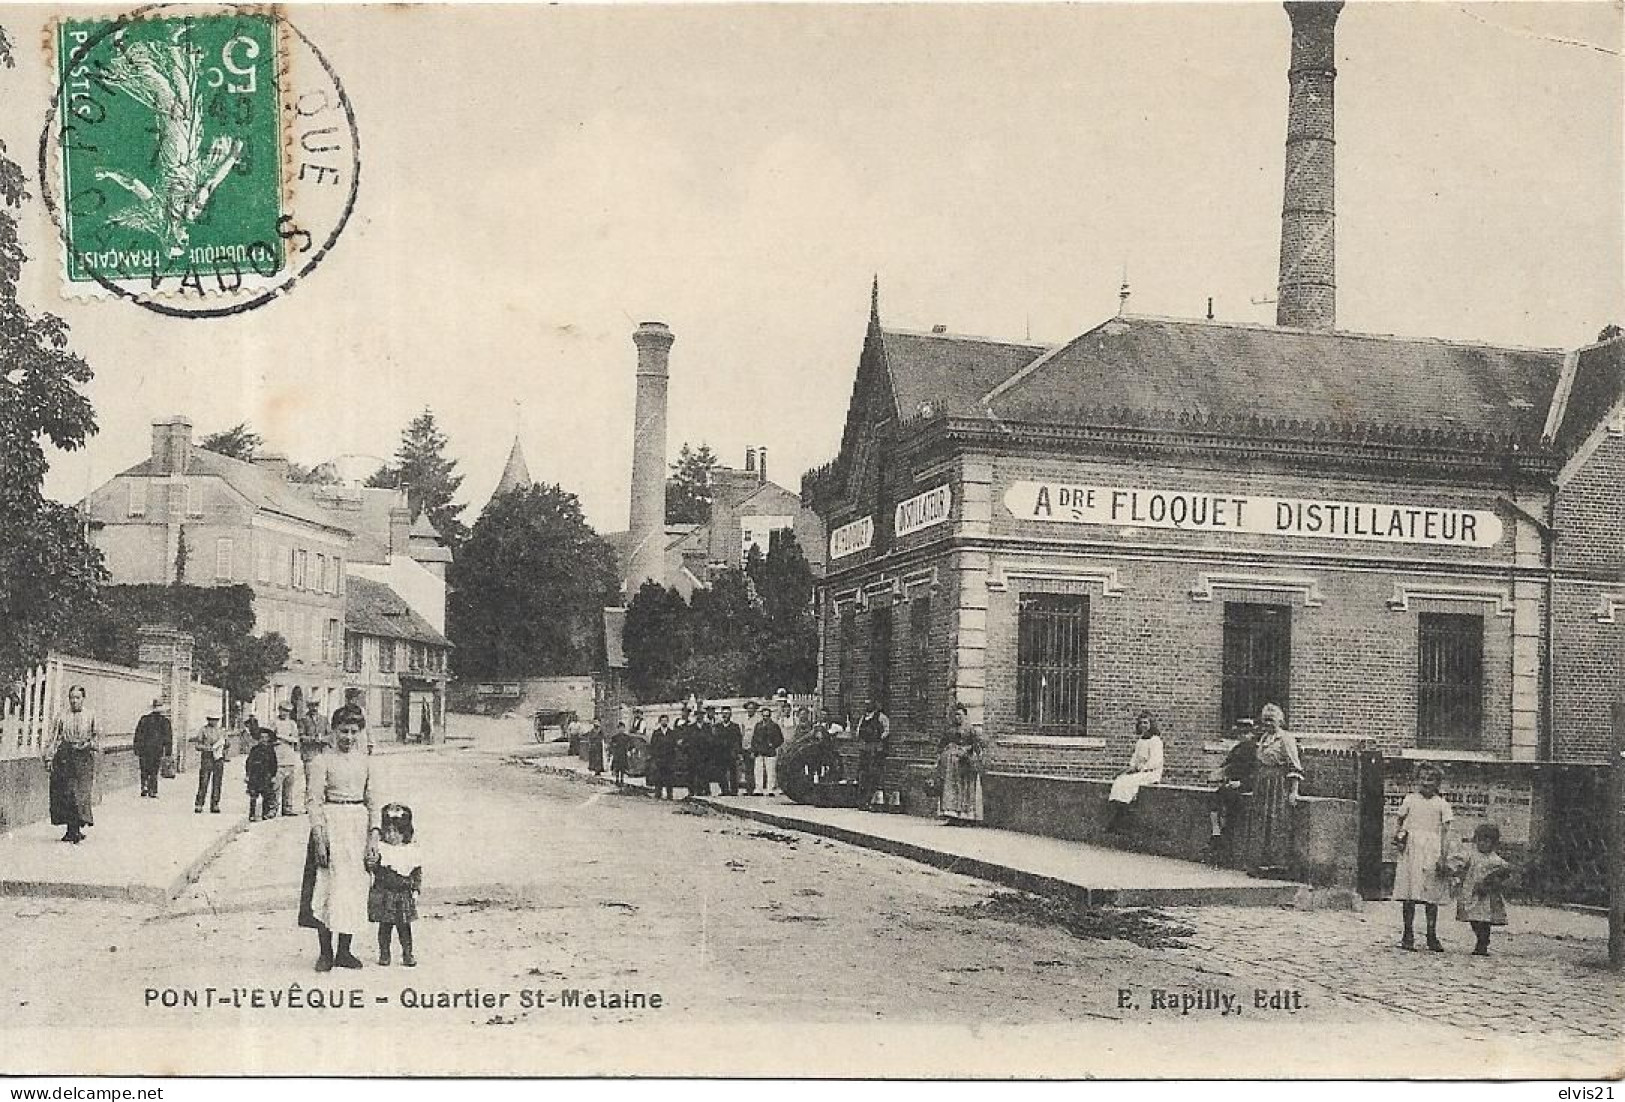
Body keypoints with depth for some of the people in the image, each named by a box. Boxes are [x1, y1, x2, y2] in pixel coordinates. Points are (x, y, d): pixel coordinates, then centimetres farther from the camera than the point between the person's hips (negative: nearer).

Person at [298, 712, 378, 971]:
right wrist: (319, 838, -15)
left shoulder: (364, 762, 11)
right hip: (330, 826, -5)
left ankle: (344, 951, 15)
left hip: (359, 825, 5)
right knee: (328, 887, -5)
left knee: (354, 890, 6)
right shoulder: (321, 761, -5)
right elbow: (313, 801, -8)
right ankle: (325, 952, 5)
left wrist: (374, 833, 4)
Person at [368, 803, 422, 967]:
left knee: (404, 926, 5)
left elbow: (417, 872, 8)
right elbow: (374, 869, -9)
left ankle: (407, 954, 13)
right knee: (385, 925, 4)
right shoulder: (380, 849, -4)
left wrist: (416, 890, 2)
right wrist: (372, 864, -30)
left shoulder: (410, 851, 2)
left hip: (404, 894, 1)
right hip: (383, 893, -1)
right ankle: (384, 953, 15)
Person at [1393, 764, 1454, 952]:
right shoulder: (1410, 799, 9)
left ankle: (1432, 936, 9)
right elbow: (1401, 822, 19)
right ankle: (1408, 935, 2)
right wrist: (1399, 835, -1)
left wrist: (1443, 857, -7)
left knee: (1432, 894, 2)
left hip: (1433, 851, 0)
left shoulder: (1442, 804, 6)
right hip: (1411, 850, 0)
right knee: (1409, 894, -3)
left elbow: (1445, 832, 1)